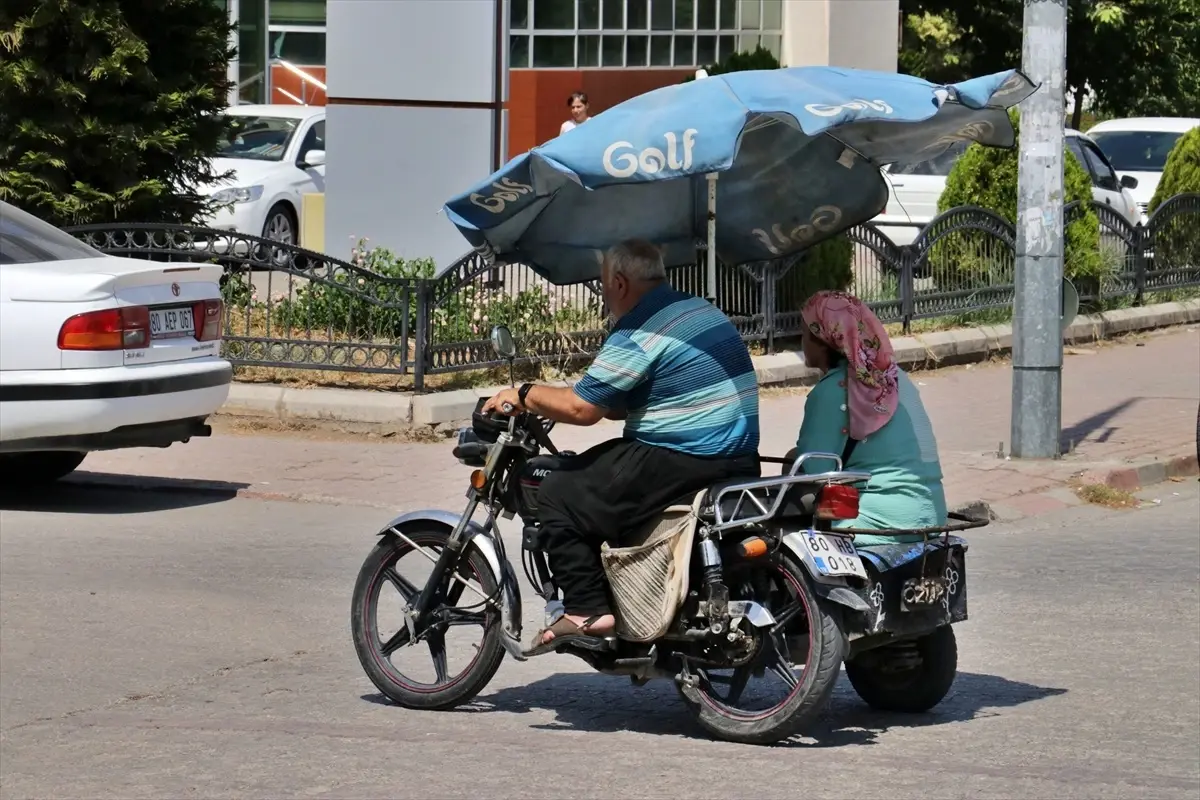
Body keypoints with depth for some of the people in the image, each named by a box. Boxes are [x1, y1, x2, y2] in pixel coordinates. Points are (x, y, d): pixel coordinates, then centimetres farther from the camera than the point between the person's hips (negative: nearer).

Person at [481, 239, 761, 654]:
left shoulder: (640, 333, -13)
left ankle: (588, 611, -7)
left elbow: (582, 408, -15)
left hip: (682, 460, -10)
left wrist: (524, 395, 1)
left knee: (561, 496, -3)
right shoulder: (701, 310, 17)